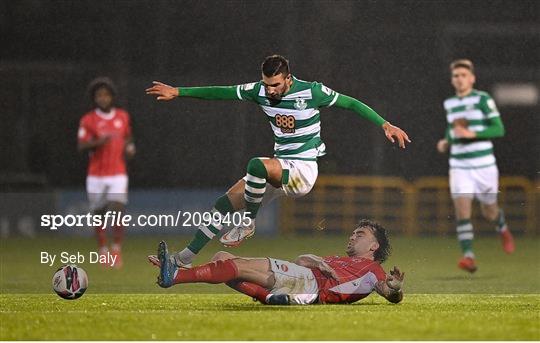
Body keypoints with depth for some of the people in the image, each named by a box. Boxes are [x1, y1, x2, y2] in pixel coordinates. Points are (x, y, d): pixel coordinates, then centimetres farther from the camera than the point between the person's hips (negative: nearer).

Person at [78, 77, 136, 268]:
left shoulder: (123, 116, 7)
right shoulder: (88, 120, -2)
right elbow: (81, 146, -10)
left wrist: (130, 147, 3)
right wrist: (98, 142, -26)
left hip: (118, 175, 1)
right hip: (96, 175, -1)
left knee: (117, 212, -14)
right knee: (99, 215, 5)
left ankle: (116, 250, -2)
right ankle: (103, 251, 21)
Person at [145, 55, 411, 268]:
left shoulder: (312, 92, -14)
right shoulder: (261, 91, -1)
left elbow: (352, 104, -6)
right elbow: (220, 92, 6)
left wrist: (385, 125, -13)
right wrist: (178, 92, 5)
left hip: (303, 169, -7)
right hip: (280, 168, 7)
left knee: (257, 165, -35)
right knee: (225, 204, -1)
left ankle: (248, 223, -14)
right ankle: (184, 259, 7)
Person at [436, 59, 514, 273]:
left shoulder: (483, 99, -6)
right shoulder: (449, 104, 10)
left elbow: (499, 129, -11)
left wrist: (472, 134, -22)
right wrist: (446, 142, 9)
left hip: (483, 165, -3)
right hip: (459, 166, 3)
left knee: (489, 212, 11)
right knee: (462, 209, -16)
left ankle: (503, 231, 46)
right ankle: (468, 256, -20)